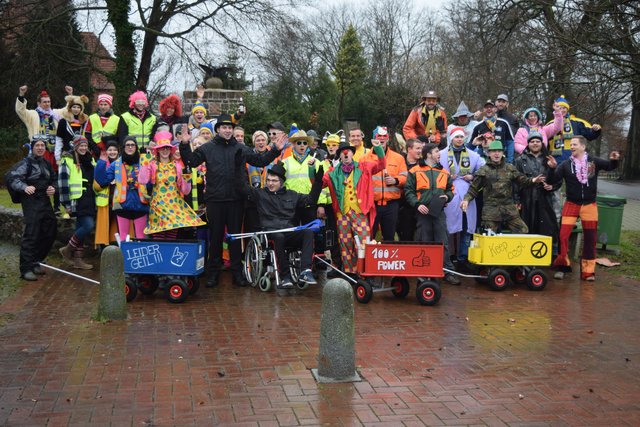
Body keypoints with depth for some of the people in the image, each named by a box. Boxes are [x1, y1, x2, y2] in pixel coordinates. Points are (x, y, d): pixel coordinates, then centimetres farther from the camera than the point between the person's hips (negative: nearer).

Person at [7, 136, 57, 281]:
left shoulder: (47, 164, 17)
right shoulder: (26, 162, -4)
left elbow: (53, 180, 29)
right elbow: (14, 179, -14)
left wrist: (53, 188, 7)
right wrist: (25, 187, -33)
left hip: (45, 202, 8)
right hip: (31, 202, -8)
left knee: (50, 232, 10)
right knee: (31, 234, -13)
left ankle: (35, 262, 25)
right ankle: (26, 269, -10)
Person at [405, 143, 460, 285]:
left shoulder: (444, 172, 14)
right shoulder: (415, 171, 2)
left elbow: (451, 189, 23)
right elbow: (408, 191, 1)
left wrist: (447, 196, 1)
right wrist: (417, 204, -12)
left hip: (439, 212, 3)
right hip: (423, 212, -3)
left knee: (443, 242, 1)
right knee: (424, 244, 3)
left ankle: (448, 272, 4)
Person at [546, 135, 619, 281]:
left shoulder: (594, 162, -3)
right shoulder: (565, 164, -4)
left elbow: (609, 166, 2)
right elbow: (553, 180, -9)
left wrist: (614, 160, -20)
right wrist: (552, 168, -27)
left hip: (589, 205, 1)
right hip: (571, 204, -1)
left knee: (590, 238, 6)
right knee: (563, 235, -7)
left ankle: (588, 270, 17)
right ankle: (562, 266, 9)